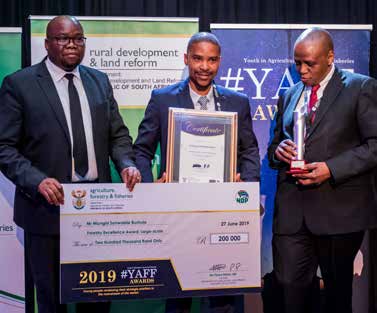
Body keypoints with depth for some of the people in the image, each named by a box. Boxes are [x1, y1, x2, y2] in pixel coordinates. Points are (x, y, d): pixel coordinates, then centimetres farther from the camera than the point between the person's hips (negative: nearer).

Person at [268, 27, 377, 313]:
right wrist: (278, 150, -2)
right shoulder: (289, 96, 17)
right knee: (290, 289, 0)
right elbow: (275, 145, 23)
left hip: (339, 211, -3)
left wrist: (331, 168, -17)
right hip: (291, 211, 4)